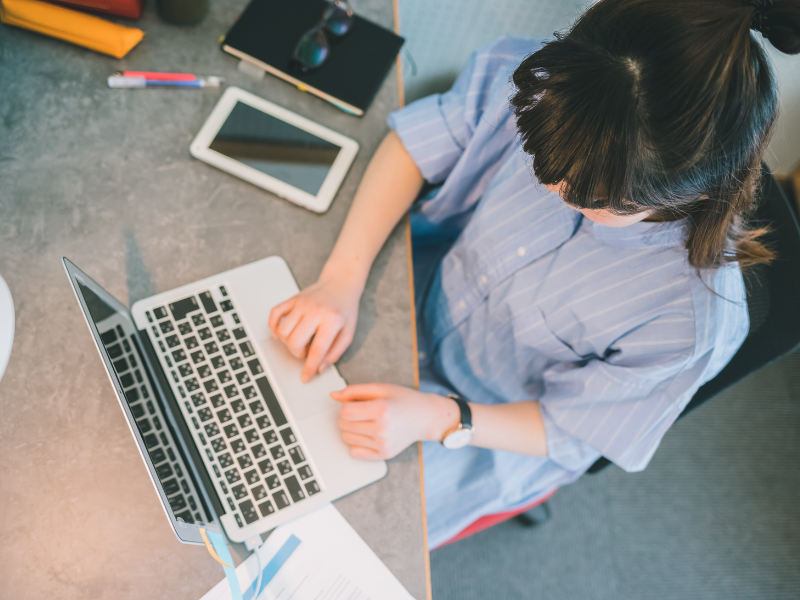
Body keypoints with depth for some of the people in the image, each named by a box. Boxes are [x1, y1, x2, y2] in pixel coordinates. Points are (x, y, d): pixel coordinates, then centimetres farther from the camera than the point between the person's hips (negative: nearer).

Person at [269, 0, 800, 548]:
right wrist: (342, 278, -28)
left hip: (501, 427, -3)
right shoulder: (539, 83, -28)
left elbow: (570, 428, -19)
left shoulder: (693, 320, -34)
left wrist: (436, 419, -31)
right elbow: (415, 144, -16)